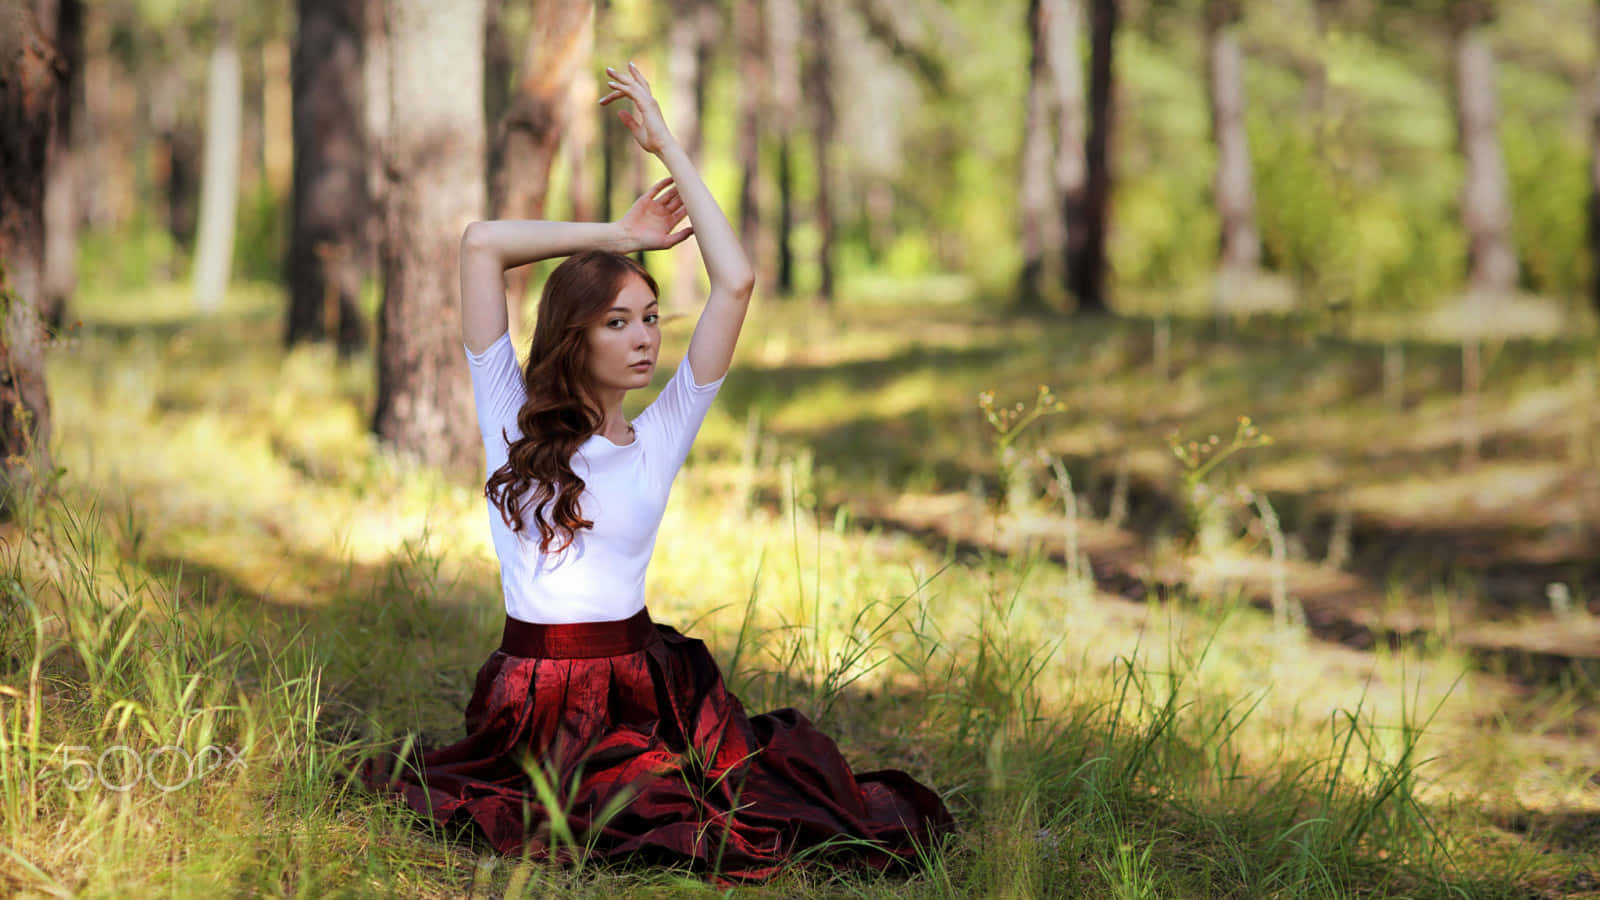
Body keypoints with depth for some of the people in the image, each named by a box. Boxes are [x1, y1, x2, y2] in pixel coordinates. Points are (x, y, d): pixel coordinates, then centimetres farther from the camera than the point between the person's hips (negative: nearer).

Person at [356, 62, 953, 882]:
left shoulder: (662, 436, 9)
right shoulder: (512, 418, 6)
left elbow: (734, 283, 1)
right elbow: (481, 243, -1)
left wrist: (668, 147, 5)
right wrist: (621, 233, 7)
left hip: (641, 688, 2)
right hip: (534, 703, -2)